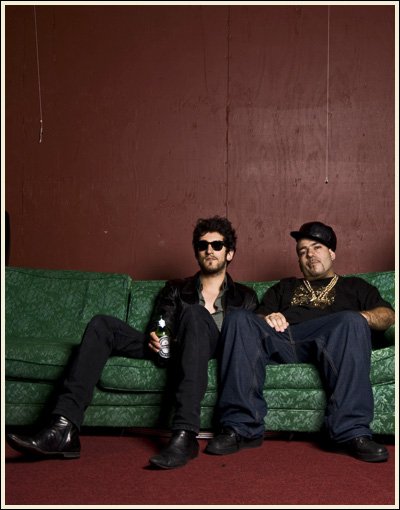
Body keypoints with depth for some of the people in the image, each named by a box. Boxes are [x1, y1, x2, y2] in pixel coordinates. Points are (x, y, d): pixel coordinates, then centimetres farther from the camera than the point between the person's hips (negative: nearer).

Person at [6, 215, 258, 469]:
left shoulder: (245, 297, 23)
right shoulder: (176, 289, 29)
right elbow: (159, 326, 15)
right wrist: (154, 338, -9)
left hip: (212, 351, -3)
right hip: (170, 350, 4)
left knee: (194, 313, -36)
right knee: (102, 324, -17)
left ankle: (185, 434, -48)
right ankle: (64, 430, -32)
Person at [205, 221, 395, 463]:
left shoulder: (355, 286, 33)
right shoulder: (284, 287, 39)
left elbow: (387, 315, 16)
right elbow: (259, 315, 24)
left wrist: (362, 317, -7)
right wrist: (267, 318, -1)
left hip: (327, 341, -2)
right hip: (278, 339, 2)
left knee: (353, 322, -35)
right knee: (239, 319, -29)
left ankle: (351, 431, -42)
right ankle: (241, 427, -36)